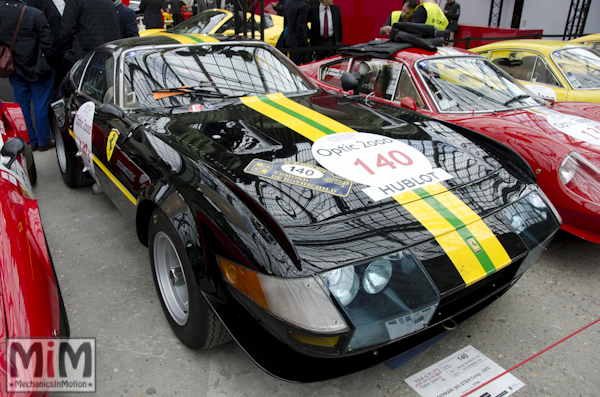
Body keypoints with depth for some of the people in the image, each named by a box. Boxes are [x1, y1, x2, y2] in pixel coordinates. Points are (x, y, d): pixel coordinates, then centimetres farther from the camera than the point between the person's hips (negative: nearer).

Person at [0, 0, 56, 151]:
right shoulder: (35, 14, -19)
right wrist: (48, 63, -1)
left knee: (22, 107, 15)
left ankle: (31, 141, 24)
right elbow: (47, 43, -16)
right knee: (41, 107, 8)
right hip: (36, 69, -4)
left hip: (15, 71, 4)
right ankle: (44, 141, 18)